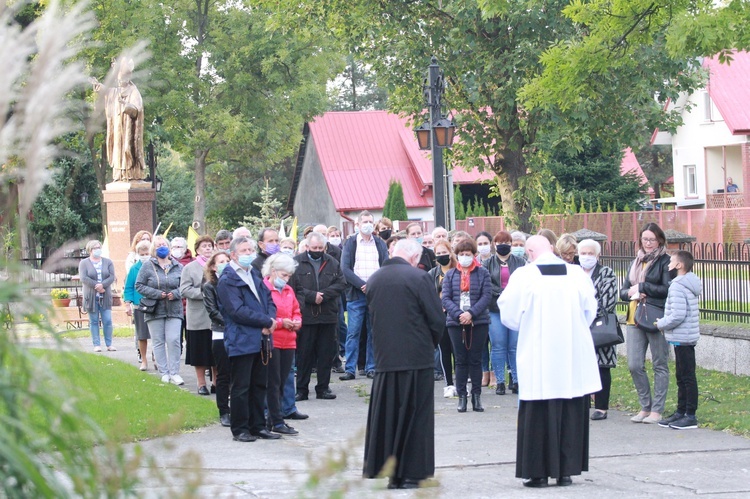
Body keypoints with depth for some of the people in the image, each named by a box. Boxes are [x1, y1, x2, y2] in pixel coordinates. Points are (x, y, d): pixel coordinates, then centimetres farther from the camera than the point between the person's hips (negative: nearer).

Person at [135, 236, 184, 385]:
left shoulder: (178, 267, 5)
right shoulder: (148, 266, 0)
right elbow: (139, 285, -1)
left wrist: (176, 293, -10)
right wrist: (157, 294, -11)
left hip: (174, 310, 0)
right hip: (155, 310, 0)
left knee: (173, 340, -9)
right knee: (159, 342, 2)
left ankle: (174, 373, -3)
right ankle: (164, 373, 9)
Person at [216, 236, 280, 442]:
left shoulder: (255, 275, 16)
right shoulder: (227, 280, -10)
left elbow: (269, 300, 15)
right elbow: (238, 311, -18)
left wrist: (270, 322, -5)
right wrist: (267, 321, -15)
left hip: (261, 340, 8)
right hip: (241, 341, -8)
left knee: (259, 385, 12)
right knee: (241, 388, -1)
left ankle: (257, 426, 20)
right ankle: (239, 429, 7)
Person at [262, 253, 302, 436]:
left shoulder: (289, 290, 15)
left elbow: (296, 311, 23)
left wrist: (296, 322, 2)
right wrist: (280, 323, -16)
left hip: (288, 342, 7)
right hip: (271, 342, -7)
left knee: (281, 383, 10)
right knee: (274, 383, -4)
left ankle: (273, 418, 17)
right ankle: (277, 422, -2)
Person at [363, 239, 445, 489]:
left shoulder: (374, 280, 6)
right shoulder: (418, 278, -11)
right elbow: (437, 319, -10)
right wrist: (430, 344, 7)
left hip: (384, 358, 5)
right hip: (416, 357, -4)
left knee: (387, 415, 10)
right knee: (416, 417, 3)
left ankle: (392, 473, 11)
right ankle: (413, 472, 2)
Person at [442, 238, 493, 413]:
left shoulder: (482, 273, 3)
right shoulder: (450, 275, 8)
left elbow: (486, 296, -5)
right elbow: (445, 298, 0)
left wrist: (471, 313, -17)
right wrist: (458, 314, -15)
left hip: (479, 322, -1)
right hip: (456, 322, 1)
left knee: (475, 359, 3)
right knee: (461, 360, 3)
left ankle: (476, 396, 8)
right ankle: (461, 396, 6)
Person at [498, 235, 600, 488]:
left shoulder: (523, 276, -10)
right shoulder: (577, 273, -3)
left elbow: (509, 315, -2)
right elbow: (590, 311, 8)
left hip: (538, 360, -2)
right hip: (574, 358, 2)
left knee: (538, 415, 5)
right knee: (572, 414, 10)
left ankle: (538, 472, 6)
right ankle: (566, 469, 13)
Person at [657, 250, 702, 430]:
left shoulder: (678, 286, -17)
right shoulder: (690, 285, 14)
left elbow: (678, 315, -24)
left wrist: (661, 324, -9)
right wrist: (665, 323, 14)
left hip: (682, 338, -10)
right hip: (686, 337, 10)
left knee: (687, 377, -5)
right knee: (682, 376, 15)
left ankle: (690, 416, -2)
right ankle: (681, 411, 22)